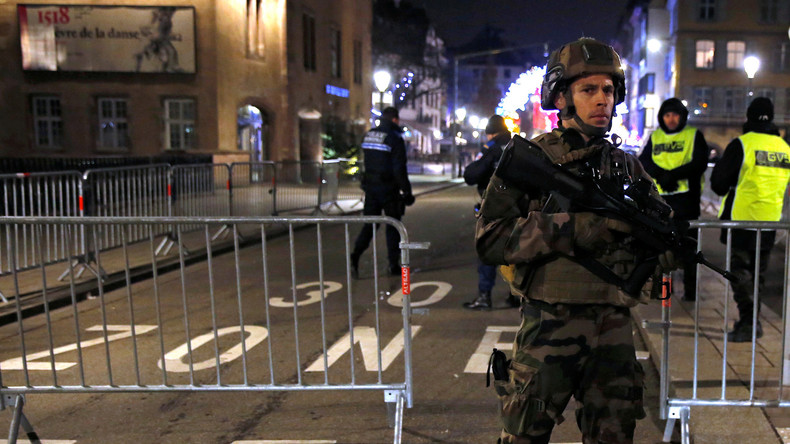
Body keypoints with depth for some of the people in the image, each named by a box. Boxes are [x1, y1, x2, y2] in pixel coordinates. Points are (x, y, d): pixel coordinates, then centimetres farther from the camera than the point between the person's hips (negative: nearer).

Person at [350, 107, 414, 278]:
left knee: (369, 223, 10)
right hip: (389, 188, -5)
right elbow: (399, 168, -15)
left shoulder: (368, 135, 8)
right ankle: (394, 265, 11)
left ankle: (355, 255, -10)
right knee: (393, 226, 6)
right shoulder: (394, 138, -13)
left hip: (370, 187, 5)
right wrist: (406, 191, -10)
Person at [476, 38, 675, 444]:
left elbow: (666, 252, 12)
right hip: (548, 326, -4)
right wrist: (570, 228, -22)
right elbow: (490, 240, -14)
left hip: (612, 327, 4)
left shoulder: (626, 166, 10)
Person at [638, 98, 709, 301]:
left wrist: (673, 175, -19)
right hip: (659, 198, 4)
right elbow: (643, 162, 2)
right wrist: (661, 175, -16)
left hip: (686, 196, -4)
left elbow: (700, 163, -9)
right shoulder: (655, 137, 12)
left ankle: (690, 290, 10)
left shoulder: (694, 135, 2)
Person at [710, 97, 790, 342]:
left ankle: (748, 321, -7)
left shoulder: (741, 144, -12)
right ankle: (750, 320, 21)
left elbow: (719, 183, -8)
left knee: (740, 270, -1)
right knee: (758, 272, 14)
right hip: (770, 221, 6)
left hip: (741, 219, -6)